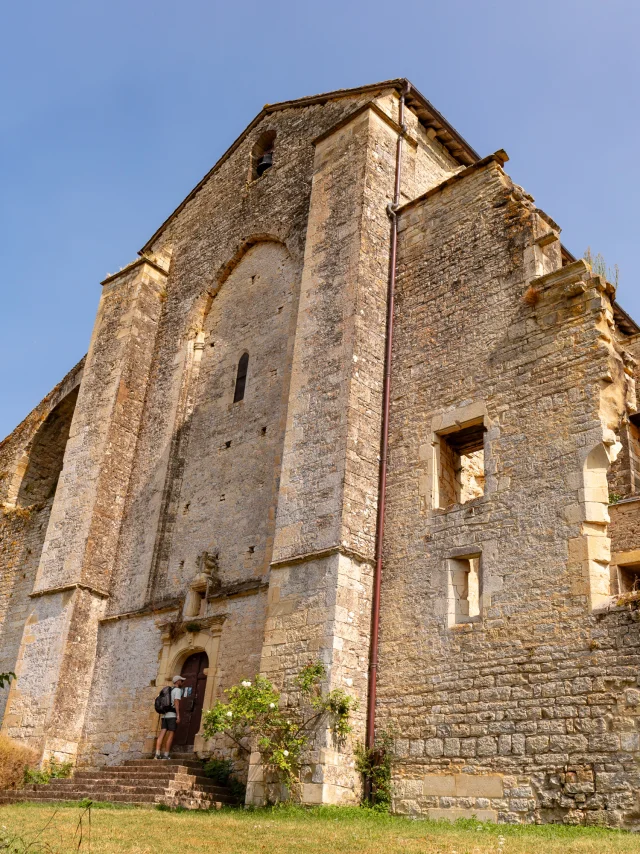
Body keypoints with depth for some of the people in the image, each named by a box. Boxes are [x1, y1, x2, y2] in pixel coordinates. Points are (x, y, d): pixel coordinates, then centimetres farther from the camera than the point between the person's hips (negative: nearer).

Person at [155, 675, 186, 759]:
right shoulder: (178, 690, -3)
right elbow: (176, 702, -16)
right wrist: (178, 716, -20)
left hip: (165, 715, 7)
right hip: (172, 715, -7)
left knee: (162, 735, -1)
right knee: (170, 736, -5)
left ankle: (157, 754, -11)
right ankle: (166, 755, -9)